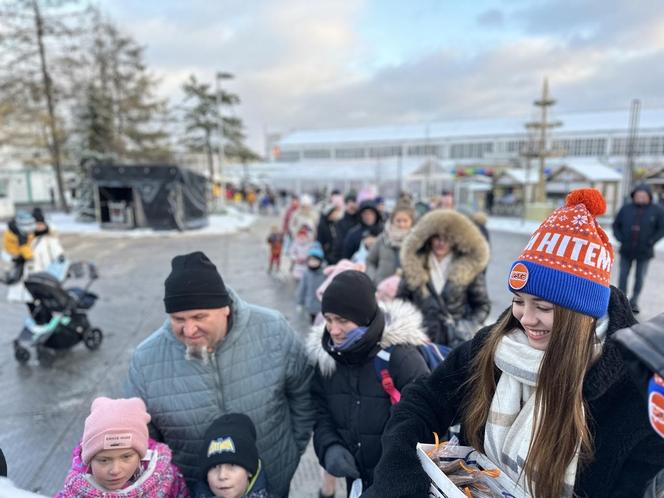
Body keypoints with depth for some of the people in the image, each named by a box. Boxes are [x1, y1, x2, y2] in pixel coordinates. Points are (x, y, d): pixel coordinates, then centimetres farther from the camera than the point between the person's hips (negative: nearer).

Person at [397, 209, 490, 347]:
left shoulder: (469, 268, 2)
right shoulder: (414, 266, 4)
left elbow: (482, 305, 8)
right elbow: (401, 299, 11)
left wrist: (468, 328, -5)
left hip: (459, 343, -1)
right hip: (422, 341, 1)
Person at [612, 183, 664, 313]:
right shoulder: (626, 209, 1)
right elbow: (616, 225, 7)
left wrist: (650, 241, -11)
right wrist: (621, 239, -6)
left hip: (644, 252, -1)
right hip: (626, 250, 1)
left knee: (639, 278, 7)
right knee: (623, 276, 5)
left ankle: (634, 301, 20)